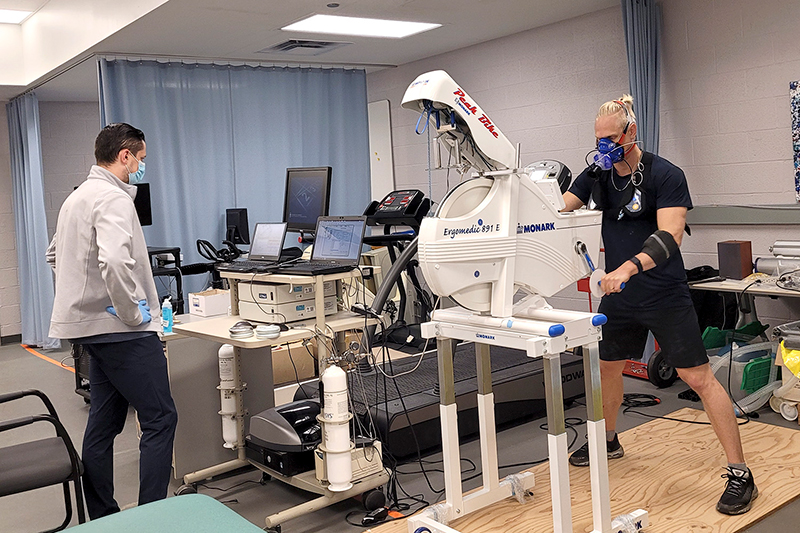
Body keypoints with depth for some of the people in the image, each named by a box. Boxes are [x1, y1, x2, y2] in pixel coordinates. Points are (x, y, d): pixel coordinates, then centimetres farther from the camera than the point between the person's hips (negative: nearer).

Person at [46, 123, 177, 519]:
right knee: (160, 419, -4)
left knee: (103, 424, 14)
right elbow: (115, 262, -32)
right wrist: (133, 313, -20)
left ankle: (102, 518, 24)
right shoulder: (113, 199, -16)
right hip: (123, 330, -10)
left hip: (91, 326, 10)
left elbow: (55, 256, 29)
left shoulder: (76, 197, 16)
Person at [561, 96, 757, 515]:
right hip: (618, 297, 6)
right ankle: (608, 441, 43)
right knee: (607, 367, 18)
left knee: (697, 377, -6)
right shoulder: (597, 174, 4)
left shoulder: (665, 175, -14)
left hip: (665, 297, -6)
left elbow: (669, 236, -25)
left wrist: (629, 267, -40)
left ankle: (740, 474, 2)